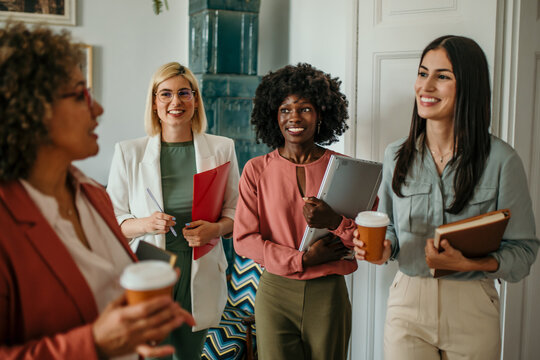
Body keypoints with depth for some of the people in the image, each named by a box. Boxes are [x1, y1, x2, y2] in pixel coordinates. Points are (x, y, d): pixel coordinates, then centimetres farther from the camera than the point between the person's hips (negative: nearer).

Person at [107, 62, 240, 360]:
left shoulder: (221, 148, 4)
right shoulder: (128, 152, 0)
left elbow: (236, 210, 8)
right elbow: (112, 219, 2)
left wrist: (215, 228, -12)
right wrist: (145, 224, -17)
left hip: (200, 273, 2)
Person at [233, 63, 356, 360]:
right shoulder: (256, 170, -1)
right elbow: (243, 239, -4)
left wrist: (335, 222, -21)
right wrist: (302, 260, -13)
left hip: (328, 293, 1)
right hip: (276, 292, 0)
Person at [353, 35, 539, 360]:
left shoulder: (502, 160, -8)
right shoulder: (397, 155, 3)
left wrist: (468, 263, -22)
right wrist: (383, 248, -8)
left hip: (471, 310, -2)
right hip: (408, 303, 2)